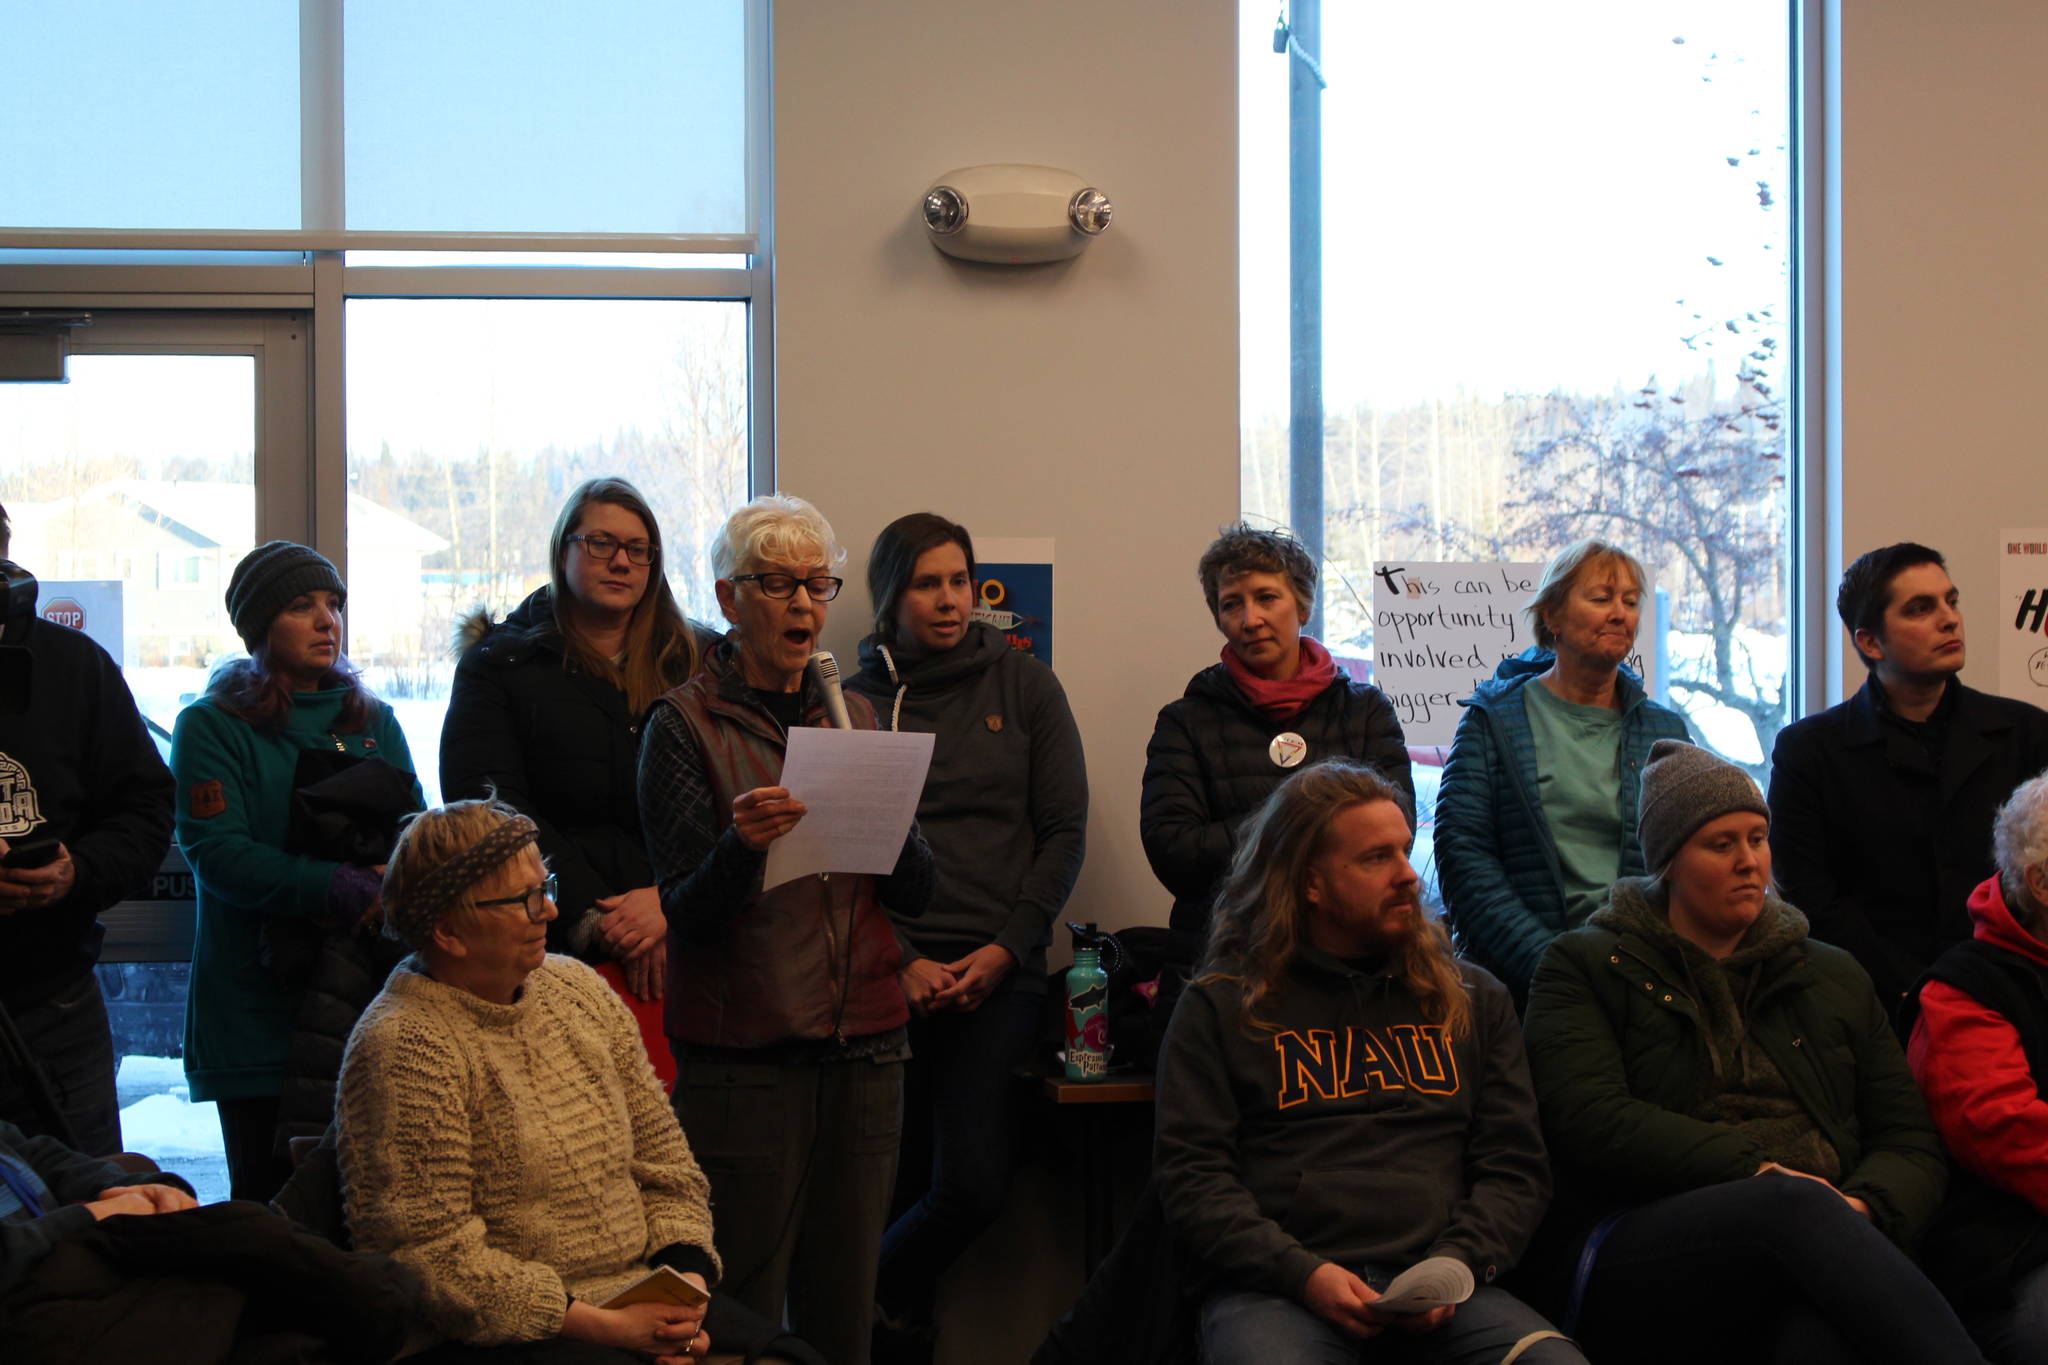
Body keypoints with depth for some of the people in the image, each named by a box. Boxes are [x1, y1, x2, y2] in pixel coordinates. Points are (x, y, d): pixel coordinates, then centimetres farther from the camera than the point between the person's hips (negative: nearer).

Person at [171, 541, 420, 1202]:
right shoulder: (212, 726, 1)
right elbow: (217, 852, -11)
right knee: (272, 1194, -1)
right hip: (258, 1003, -3)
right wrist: (342, 889, -19)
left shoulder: (373, 721, 16)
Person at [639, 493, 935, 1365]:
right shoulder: (686, 723, 0)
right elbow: (687, 913, -7)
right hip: (744, 1056, -4)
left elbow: (917, 894, 8)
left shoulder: (855, 714, 14)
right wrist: (742, 845, -26)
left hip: (863, 1050, 4)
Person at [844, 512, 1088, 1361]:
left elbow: (1065, 831, 7)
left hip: (1002, 966, 0)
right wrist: (902, 962, -8)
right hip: (892, 967, 0)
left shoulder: (1023, 685, 11)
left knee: (973, 1182, -15)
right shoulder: (854, 702, 10)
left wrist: (1004, 951, -3)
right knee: (897, 1185, -5)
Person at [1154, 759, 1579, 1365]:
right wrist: (1302, 1274, -12)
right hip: (1275, 1287, -3)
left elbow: (1516, 1168, 14)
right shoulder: (1221, 1007, 11)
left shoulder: (1474, 999, 20)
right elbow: (1191, 1172, 3)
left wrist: (1456, 1265, -6)